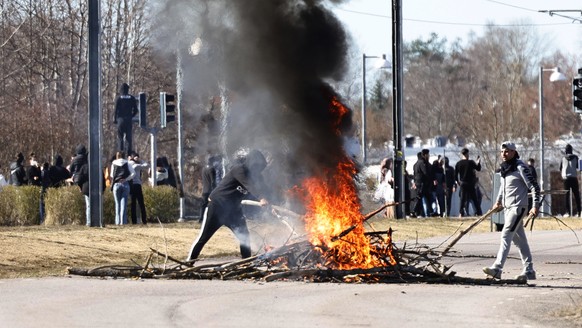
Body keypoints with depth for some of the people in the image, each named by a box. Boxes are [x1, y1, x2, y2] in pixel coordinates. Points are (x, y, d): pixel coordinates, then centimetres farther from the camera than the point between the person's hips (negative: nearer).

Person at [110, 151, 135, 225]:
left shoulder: (114, 164, 8)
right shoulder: (127, 164, 6)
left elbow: (112, 175, 7)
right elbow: (133, 173, -4)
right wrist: (126, 179, -1)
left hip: (117, 184, 0)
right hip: (125, 184, 0)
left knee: (117, 203, 6)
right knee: (124, 203, 0)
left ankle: (118, 221, 0)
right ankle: (123, 221, -6)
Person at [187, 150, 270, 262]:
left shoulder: (254, 175, 4)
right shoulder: (238, 169, -22)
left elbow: (261, 188, 3)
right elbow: (249, 185, -37)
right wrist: (261, 198, -49)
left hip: (233, 208, 7)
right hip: (217, 205, -7)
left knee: (245, 236, 0)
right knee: (204, 236, -1)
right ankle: (190, 260, 8)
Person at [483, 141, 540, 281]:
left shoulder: (520, 167, -12)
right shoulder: (504, 168, 13)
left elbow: (534, 186, -13)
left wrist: (536, 206, -18)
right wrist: (498, 202, 24)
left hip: (518, 206, -9)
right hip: (507, 207, 9)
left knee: (506, 236, -17)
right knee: (519, 239, 11)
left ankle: (497, 268, -24)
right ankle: (529, 270, 17)